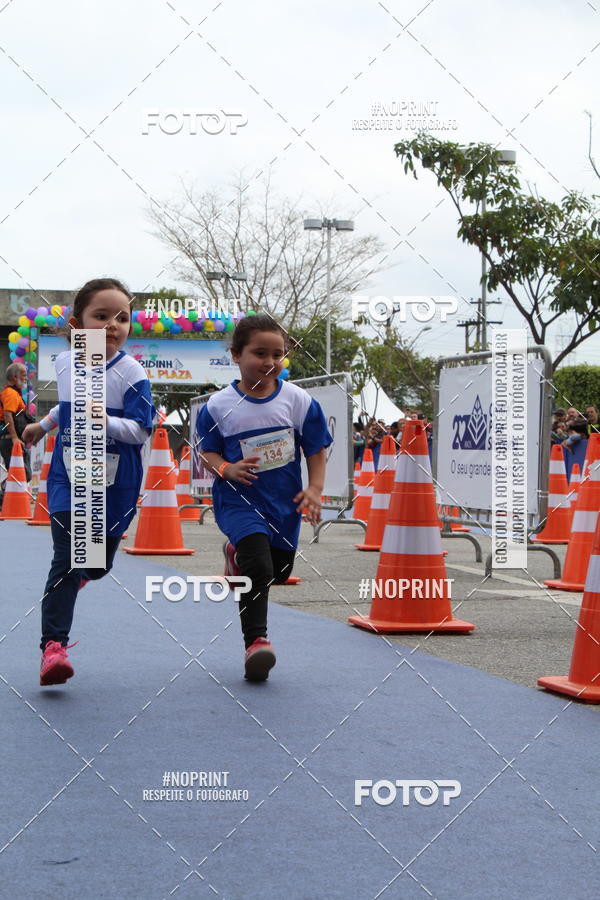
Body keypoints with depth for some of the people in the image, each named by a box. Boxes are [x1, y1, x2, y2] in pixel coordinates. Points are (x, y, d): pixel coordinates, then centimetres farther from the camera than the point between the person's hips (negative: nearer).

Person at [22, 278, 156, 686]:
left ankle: (80, 573, 51)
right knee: (66, 559, -12)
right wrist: (43, 425, 34)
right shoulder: (65, 363, 1)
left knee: (98, 562, 13)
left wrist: (102, 420, -31)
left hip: (115, 485, -1)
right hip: (68, 477, 1)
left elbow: (141, 431, -16)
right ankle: (53, 644, -12)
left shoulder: (131, 373, -13)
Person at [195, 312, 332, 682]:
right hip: (239, 500, -4)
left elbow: (316, 450, 3)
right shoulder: (218, 406, -8)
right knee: (259, 568, -22)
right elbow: (207, 450, 1)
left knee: (279, 571, 19)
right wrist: (227, 469, -20)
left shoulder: (299, 401, -5)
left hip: (285, 501, 4)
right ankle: (256, 641, -12)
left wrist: (315, 489, -10)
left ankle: (238, 555, 49)